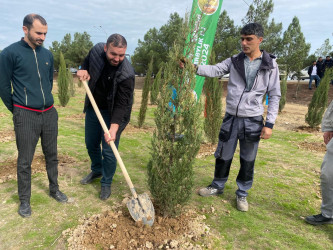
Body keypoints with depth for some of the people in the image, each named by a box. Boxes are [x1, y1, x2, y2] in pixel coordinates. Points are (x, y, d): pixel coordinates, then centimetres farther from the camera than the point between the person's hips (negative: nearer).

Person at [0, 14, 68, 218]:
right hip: (26, 116, -4)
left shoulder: (48, 54, 7)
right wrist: (17, 111, 5)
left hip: (50, 113, 5)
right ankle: (25, 200, 22)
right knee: (25, 161, 5)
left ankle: (54, 190, 32)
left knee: (52, 155, 14)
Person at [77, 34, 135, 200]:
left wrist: (114, 128, -39)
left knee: (108, 151, -4)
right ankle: (97, 170, 47)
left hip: (113, 113, -5)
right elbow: (86, 62, 11)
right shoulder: (97, 50, -13)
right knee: (91, 144, 20)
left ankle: (106, 183, 22)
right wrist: (84, 71, -12)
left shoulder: (127, 74, -28)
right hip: (93, 107, 6)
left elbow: (121, 105, -29)